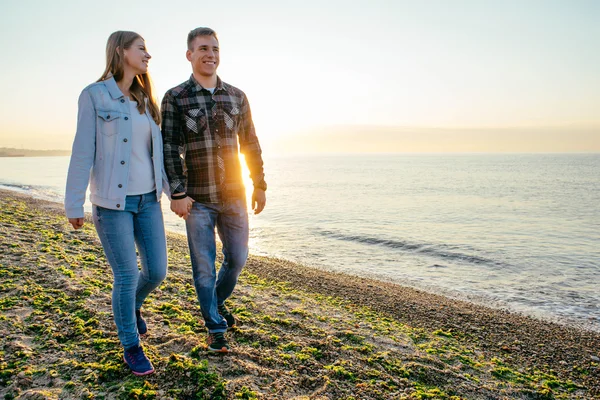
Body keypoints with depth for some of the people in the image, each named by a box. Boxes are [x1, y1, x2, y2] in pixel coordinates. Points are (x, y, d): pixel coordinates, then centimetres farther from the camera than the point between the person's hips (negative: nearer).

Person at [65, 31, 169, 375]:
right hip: (112, 202, -5)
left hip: (148, 199, 5)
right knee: (127, 276, -2)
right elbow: (83, 152, -8)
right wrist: (74, 205, -9)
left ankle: (134, 305, 39)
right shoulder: (95, 96, -5)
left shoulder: (144, 101, 12)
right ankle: (131, 346, 18)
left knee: (157, 271, 5)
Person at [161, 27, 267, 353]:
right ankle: (215, 327, 23)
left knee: (237, 258, 12)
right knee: (204, 265, 4)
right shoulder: (175, 98, -3)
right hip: (197, 198, -3)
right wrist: (177, 194, -14)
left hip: (234, 195, 4)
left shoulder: (237, 97, 7)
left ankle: (217, 303, 41)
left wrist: (259, 185, 10)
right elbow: (170, 149, -8)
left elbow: (250, 144, 11)